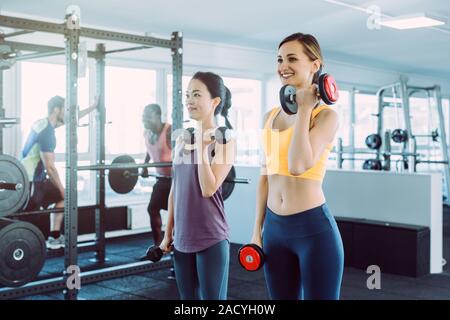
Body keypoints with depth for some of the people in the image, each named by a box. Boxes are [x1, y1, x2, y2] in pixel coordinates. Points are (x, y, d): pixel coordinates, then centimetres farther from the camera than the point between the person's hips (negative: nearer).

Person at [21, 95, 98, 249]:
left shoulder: (45, 123, 8)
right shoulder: (46, 131, -21)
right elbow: (49, 166, -21)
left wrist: (93, 106, 32)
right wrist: (61, 189, -11)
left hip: (35, 177, 11)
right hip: (30, 181, -11)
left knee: (61, 196, 21)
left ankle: (54, 237, 21)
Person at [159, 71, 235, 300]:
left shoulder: (224, 141, -9)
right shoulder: (182, 140, 9)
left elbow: (208, 189, -18)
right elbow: (175, 191, 13)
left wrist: (202, 146, -20)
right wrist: (168, 232, 14)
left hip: (211, 239, -6)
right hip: (182, 239, 6)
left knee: (212, 296, 0)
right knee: (187, 297, 14)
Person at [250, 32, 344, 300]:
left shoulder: (326, 115, -9)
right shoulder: (270, 116, 10)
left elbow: (298, 165, -24)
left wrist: (304, 109, -14)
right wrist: (257, 230, 13)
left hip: (314, 229, -6)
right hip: (275, 228, 6)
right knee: (282, 297, 15)